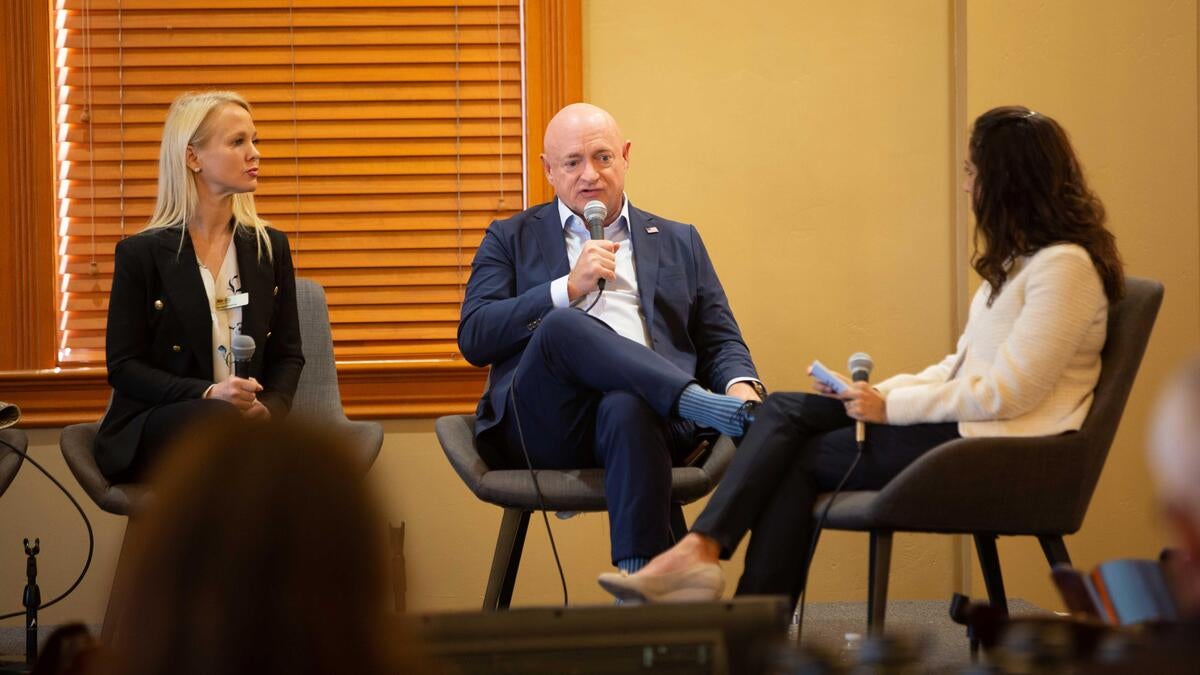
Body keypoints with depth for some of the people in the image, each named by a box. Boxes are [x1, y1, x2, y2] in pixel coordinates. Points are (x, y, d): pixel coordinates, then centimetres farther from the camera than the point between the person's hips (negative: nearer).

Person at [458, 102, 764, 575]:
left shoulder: (679, 242, 27)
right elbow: (473, 340, 8)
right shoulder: (511, 239, 22)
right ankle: (701, 403, -35)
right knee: (562, 326, -35)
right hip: (545, 426, -1)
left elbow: (721, 341, 22)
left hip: (649, 412, 1)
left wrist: (742, 386, -4)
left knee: (626, 410, -39)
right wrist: (568, 288, -2)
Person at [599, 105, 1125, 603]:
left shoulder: (1063, 266, -15)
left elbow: (1008, 393, -20)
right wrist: (879, 392, 3)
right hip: (963, 422, 10)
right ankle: (700, 552, -17)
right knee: (782, 411, -5)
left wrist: (892, 406, -15)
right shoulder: (1019, 257, 17)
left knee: (803, 458, -9)